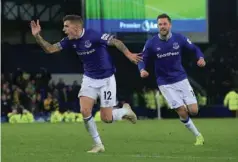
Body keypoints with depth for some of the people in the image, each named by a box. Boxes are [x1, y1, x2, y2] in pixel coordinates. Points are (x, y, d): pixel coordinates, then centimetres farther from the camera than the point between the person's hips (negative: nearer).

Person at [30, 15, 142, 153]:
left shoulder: (93, 36, -24)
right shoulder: (70, 41, -5)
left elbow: (116, 42, -25)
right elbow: (50, 49, -3)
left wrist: (128, 54, -41)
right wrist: (37, 36, -18)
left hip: (106, 79, -5)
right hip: (89, 79, 5)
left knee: (106, 118, -5)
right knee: (85, 111, -14)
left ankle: (125, 111, 29)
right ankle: (98, 145, 2)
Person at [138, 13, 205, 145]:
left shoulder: (179, 39, -6)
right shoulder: (151, 43, -10)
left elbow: (195, 49, 5)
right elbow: (143, 60, -1)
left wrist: (201, 58, -16)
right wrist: (142, 69, -23)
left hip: (181, 79, 1)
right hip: (165, 84, -1)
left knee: (193, 110, -8)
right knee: (182, 112, -9)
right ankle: (198, 136, 12)